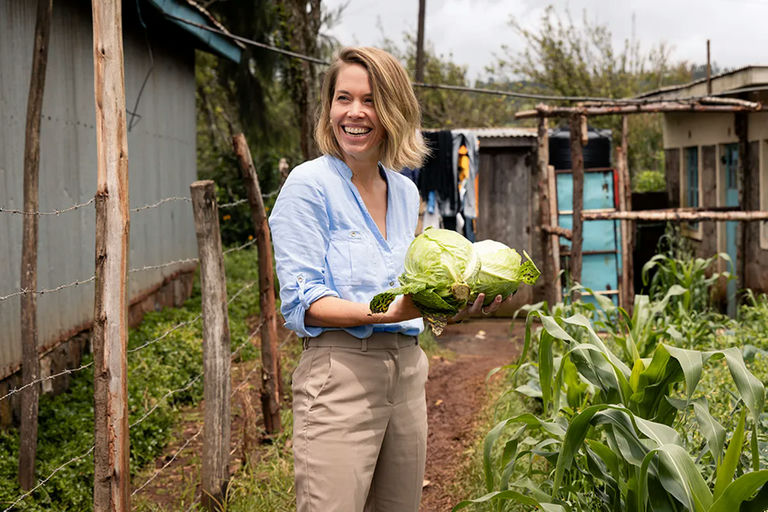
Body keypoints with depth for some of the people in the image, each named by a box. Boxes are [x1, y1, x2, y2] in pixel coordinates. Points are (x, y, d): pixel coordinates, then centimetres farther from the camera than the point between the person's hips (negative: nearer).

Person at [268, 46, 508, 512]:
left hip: (407, 372, 7)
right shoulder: (310, 185, -7)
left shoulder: (405, 192, 13)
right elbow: (301, 305, -12)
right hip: (340, 373, -7)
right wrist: (384, 312, -25)